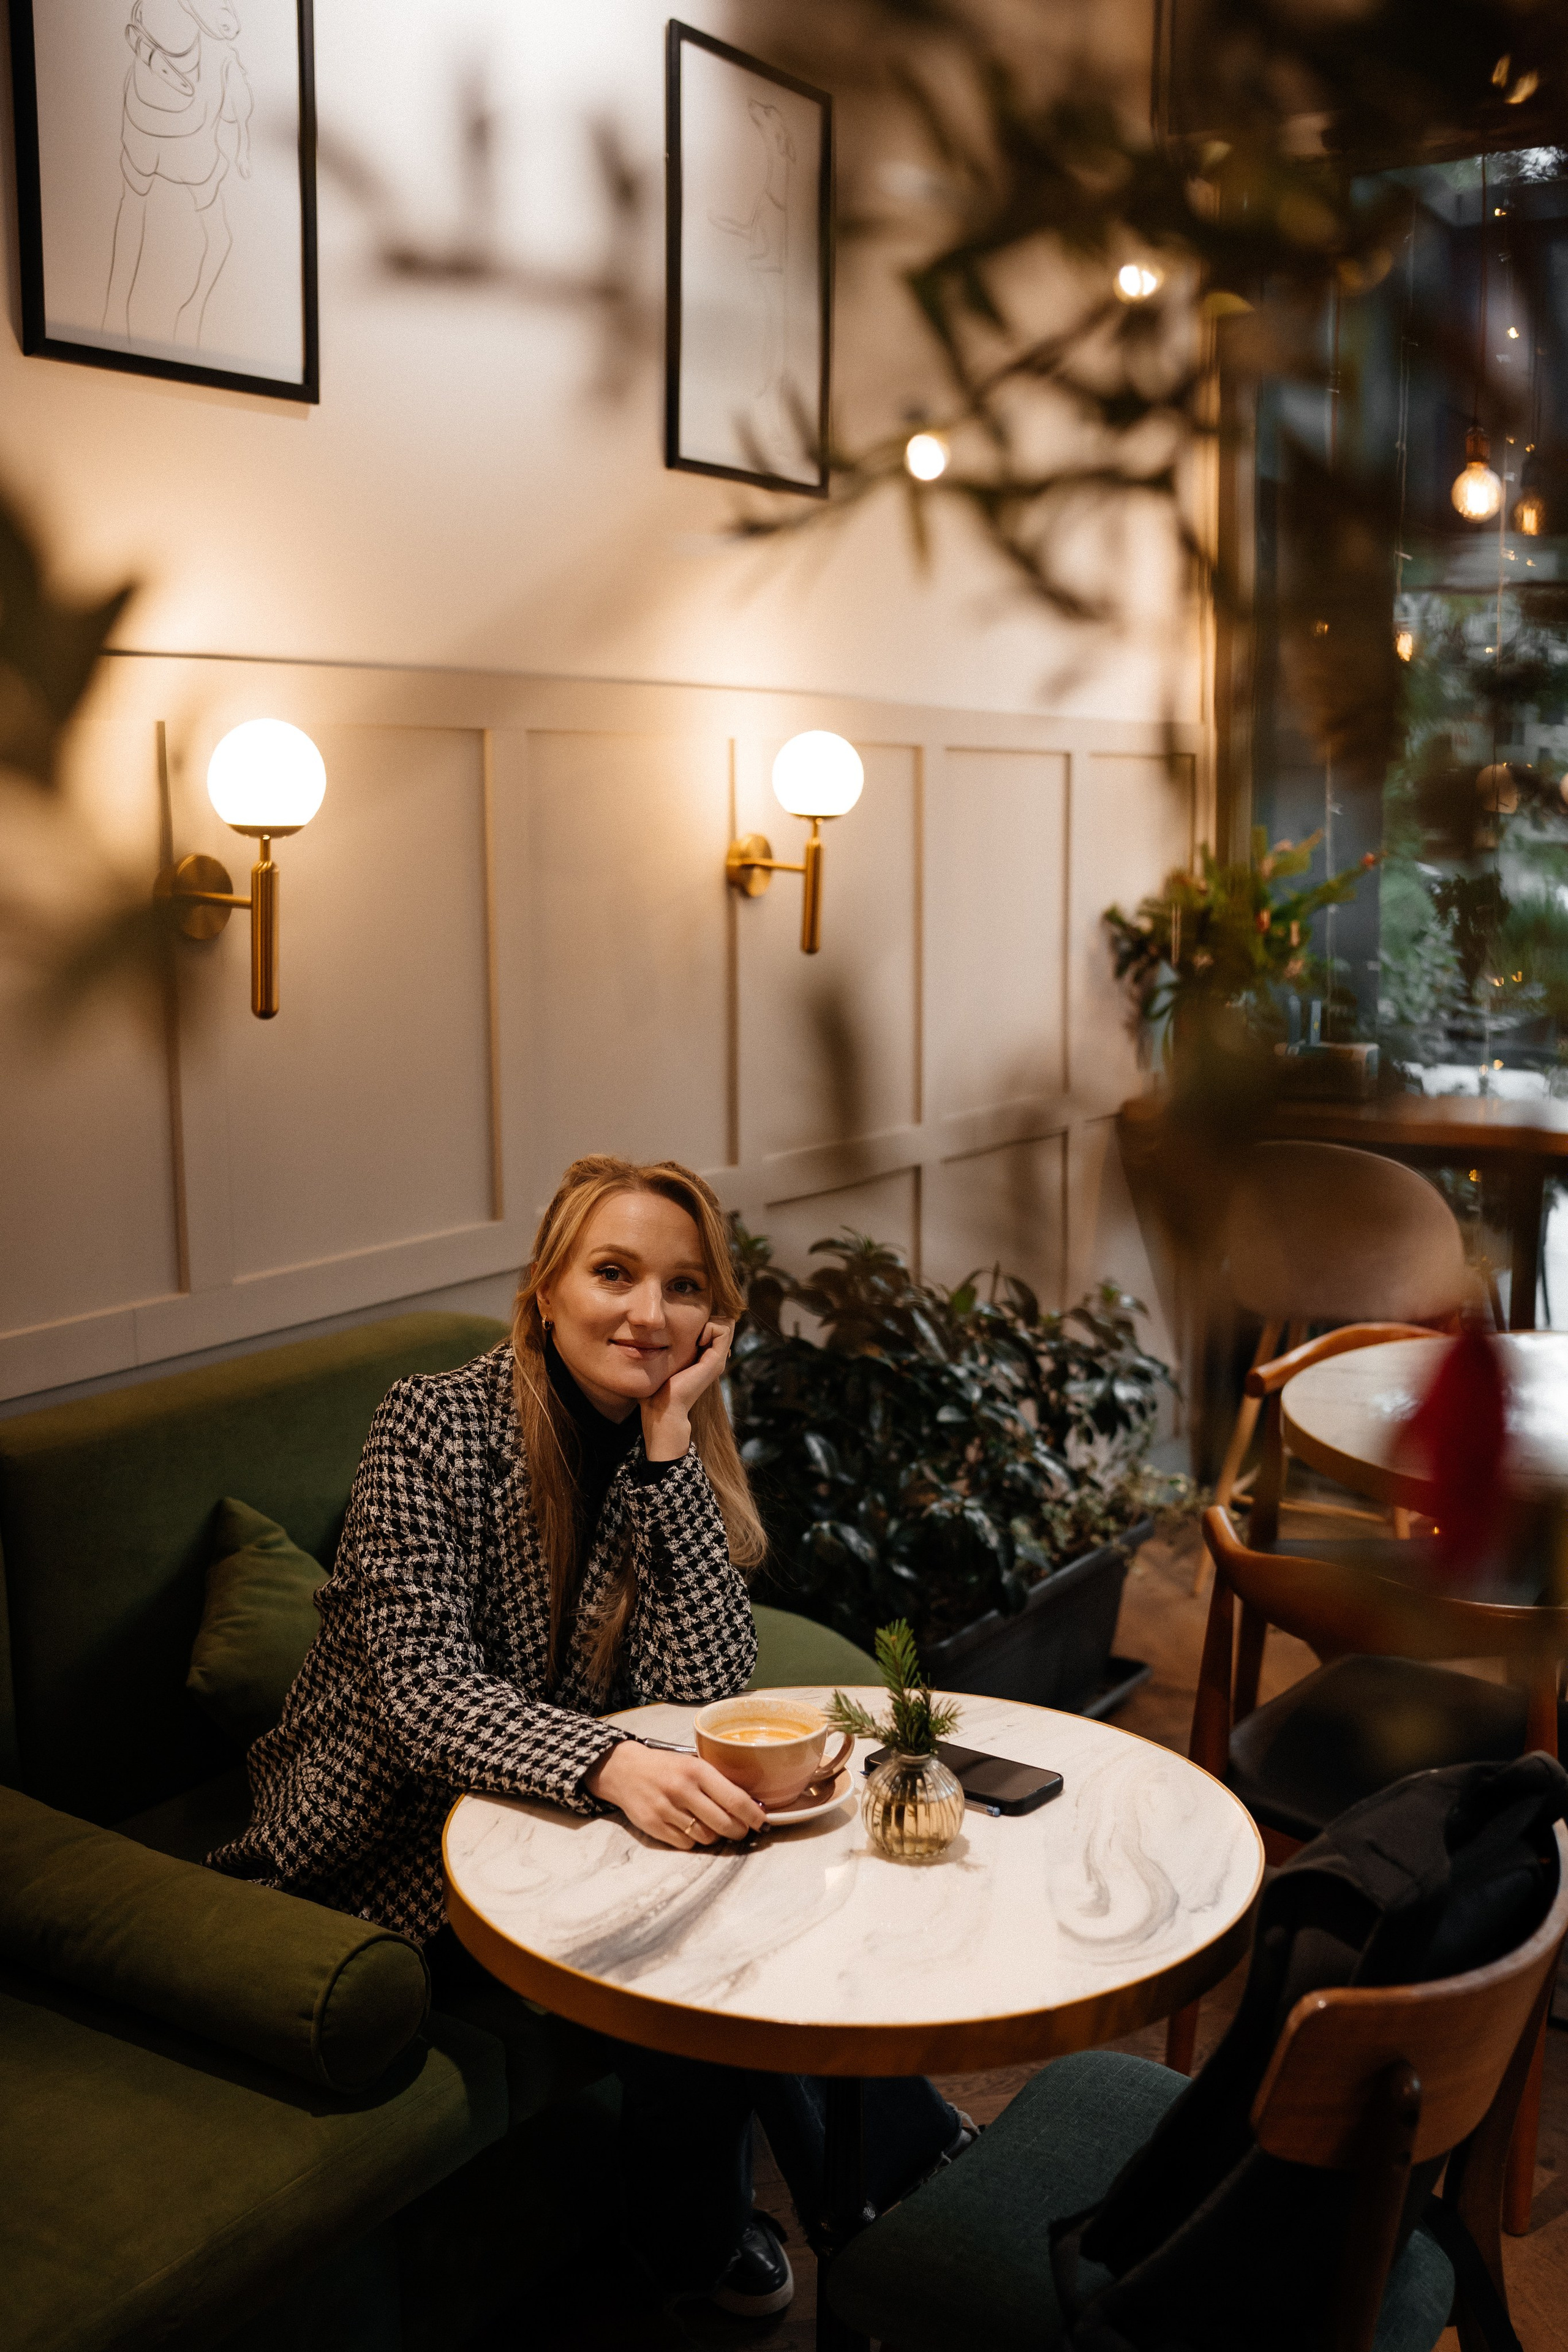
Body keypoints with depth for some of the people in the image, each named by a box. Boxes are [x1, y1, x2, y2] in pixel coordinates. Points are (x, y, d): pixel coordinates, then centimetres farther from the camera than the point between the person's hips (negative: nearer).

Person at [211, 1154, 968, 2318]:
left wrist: (669, 1437, -21)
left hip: (549, 1810, 5)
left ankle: (700, 2225, 2)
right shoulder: (435, 1424, -18)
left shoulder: (677, 1455, -3)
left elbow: (704, 1688, -17)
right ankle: (887, 2157, 0)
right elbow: (420, 1687, -28)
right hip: (395, 1837, -5)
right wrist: (616, 1764, -45)